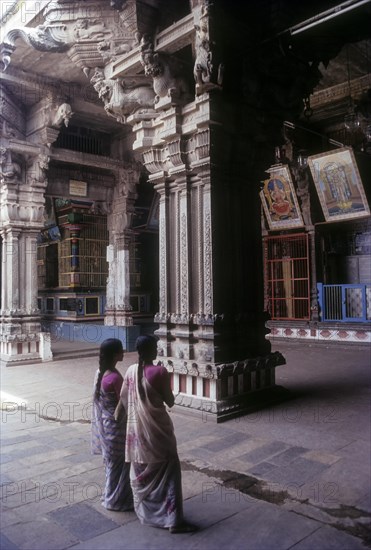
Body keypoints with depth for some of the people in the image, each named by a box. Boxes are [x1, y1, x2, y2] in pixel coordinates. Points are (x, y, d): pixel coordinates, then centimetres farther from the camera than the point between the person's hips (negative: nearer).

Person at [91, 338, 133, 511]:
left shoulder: (100, 372, 0)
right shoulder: (115, 377, -27)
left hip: (105, 424, 9)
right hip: (115, 426, -9)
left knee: (112, 462, 22)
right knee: (119, 464, 9)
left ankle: (112, 496, 36)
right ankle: (116, 500, 23)